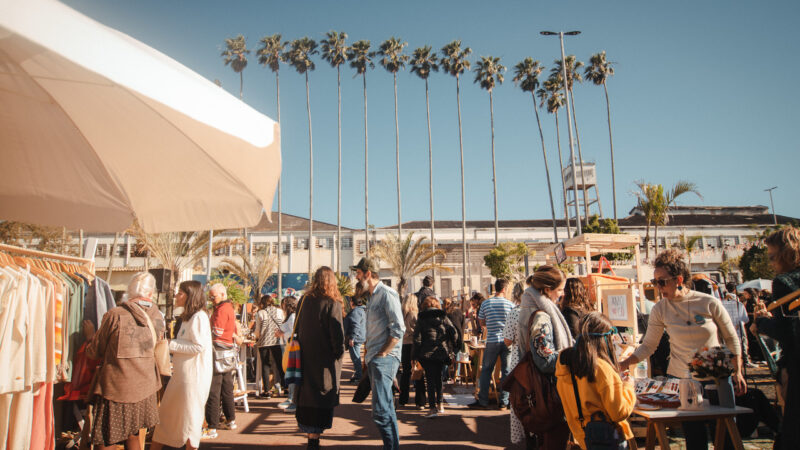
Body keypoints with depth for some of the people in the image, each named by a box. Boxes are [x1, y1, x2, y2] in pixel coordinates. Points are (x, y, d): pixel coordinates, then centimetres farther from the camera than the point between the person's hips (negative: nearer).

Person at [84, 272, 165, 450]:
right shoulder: (158, 319, -1)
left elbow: (94, 352, -2)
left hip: (115, 391, -5)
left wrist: (90, 333, 16)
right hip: (144, 390, 5)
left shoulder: (114, 315, -13)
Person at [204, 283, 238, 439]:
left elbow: (216, 332, -18)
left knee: (213, 391, -7)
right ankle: (231, 420, 27)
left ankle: (212, 428, -5)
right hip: (229, 351, 10)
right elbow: (234, 330, 22)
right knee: (227, 388, 17)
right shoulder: (229, 308, 17)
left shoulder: (221, 310, -13)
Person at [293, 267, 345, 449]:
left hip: (305, 358, 5)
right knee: (322, 402, 3)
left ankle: (310, 434, 28)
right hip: (325, 361, -5)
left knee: (307, 397, 16)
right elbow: (337, 334, -17)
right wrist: (339, 352, -1)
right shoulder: (332, 304, -15)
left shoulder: (303, 301, 2)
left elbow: (297, 329, 10)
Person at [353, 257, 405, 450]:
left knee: (380, 411, -14)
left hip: (384, 359, -10)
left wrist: (382, 354, -17)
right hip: (373, 359, 10)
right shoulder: (372, 296, 19)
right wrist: (369, 354, 16)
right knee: (386, 408, 16)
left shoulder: (387, 294, -11)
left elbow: (398, 329, -18)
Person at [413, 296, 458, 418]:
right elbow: (454, 334, -2)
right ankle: (440, 405, 26)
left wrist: (415, 355, 0)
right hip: (441, 353, 3)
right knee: (438, 378, 20)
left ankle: (433, 408, -5)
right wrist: (450, 349, 9)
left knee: (430, 380, 2)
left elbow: (417, 338, -7)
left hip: (427, 354, -3)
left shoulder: (421, 319, -1)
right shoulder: (443, 317, 5)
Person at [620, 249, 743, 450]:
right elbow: (648, 346, -3)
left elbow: (732, 340, 2)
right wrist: (623, 365, -14)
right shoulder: (660, 310, -7)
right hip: (680, 379, 1)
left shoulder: (709, 303, -10)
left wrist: (737, 373, 1)